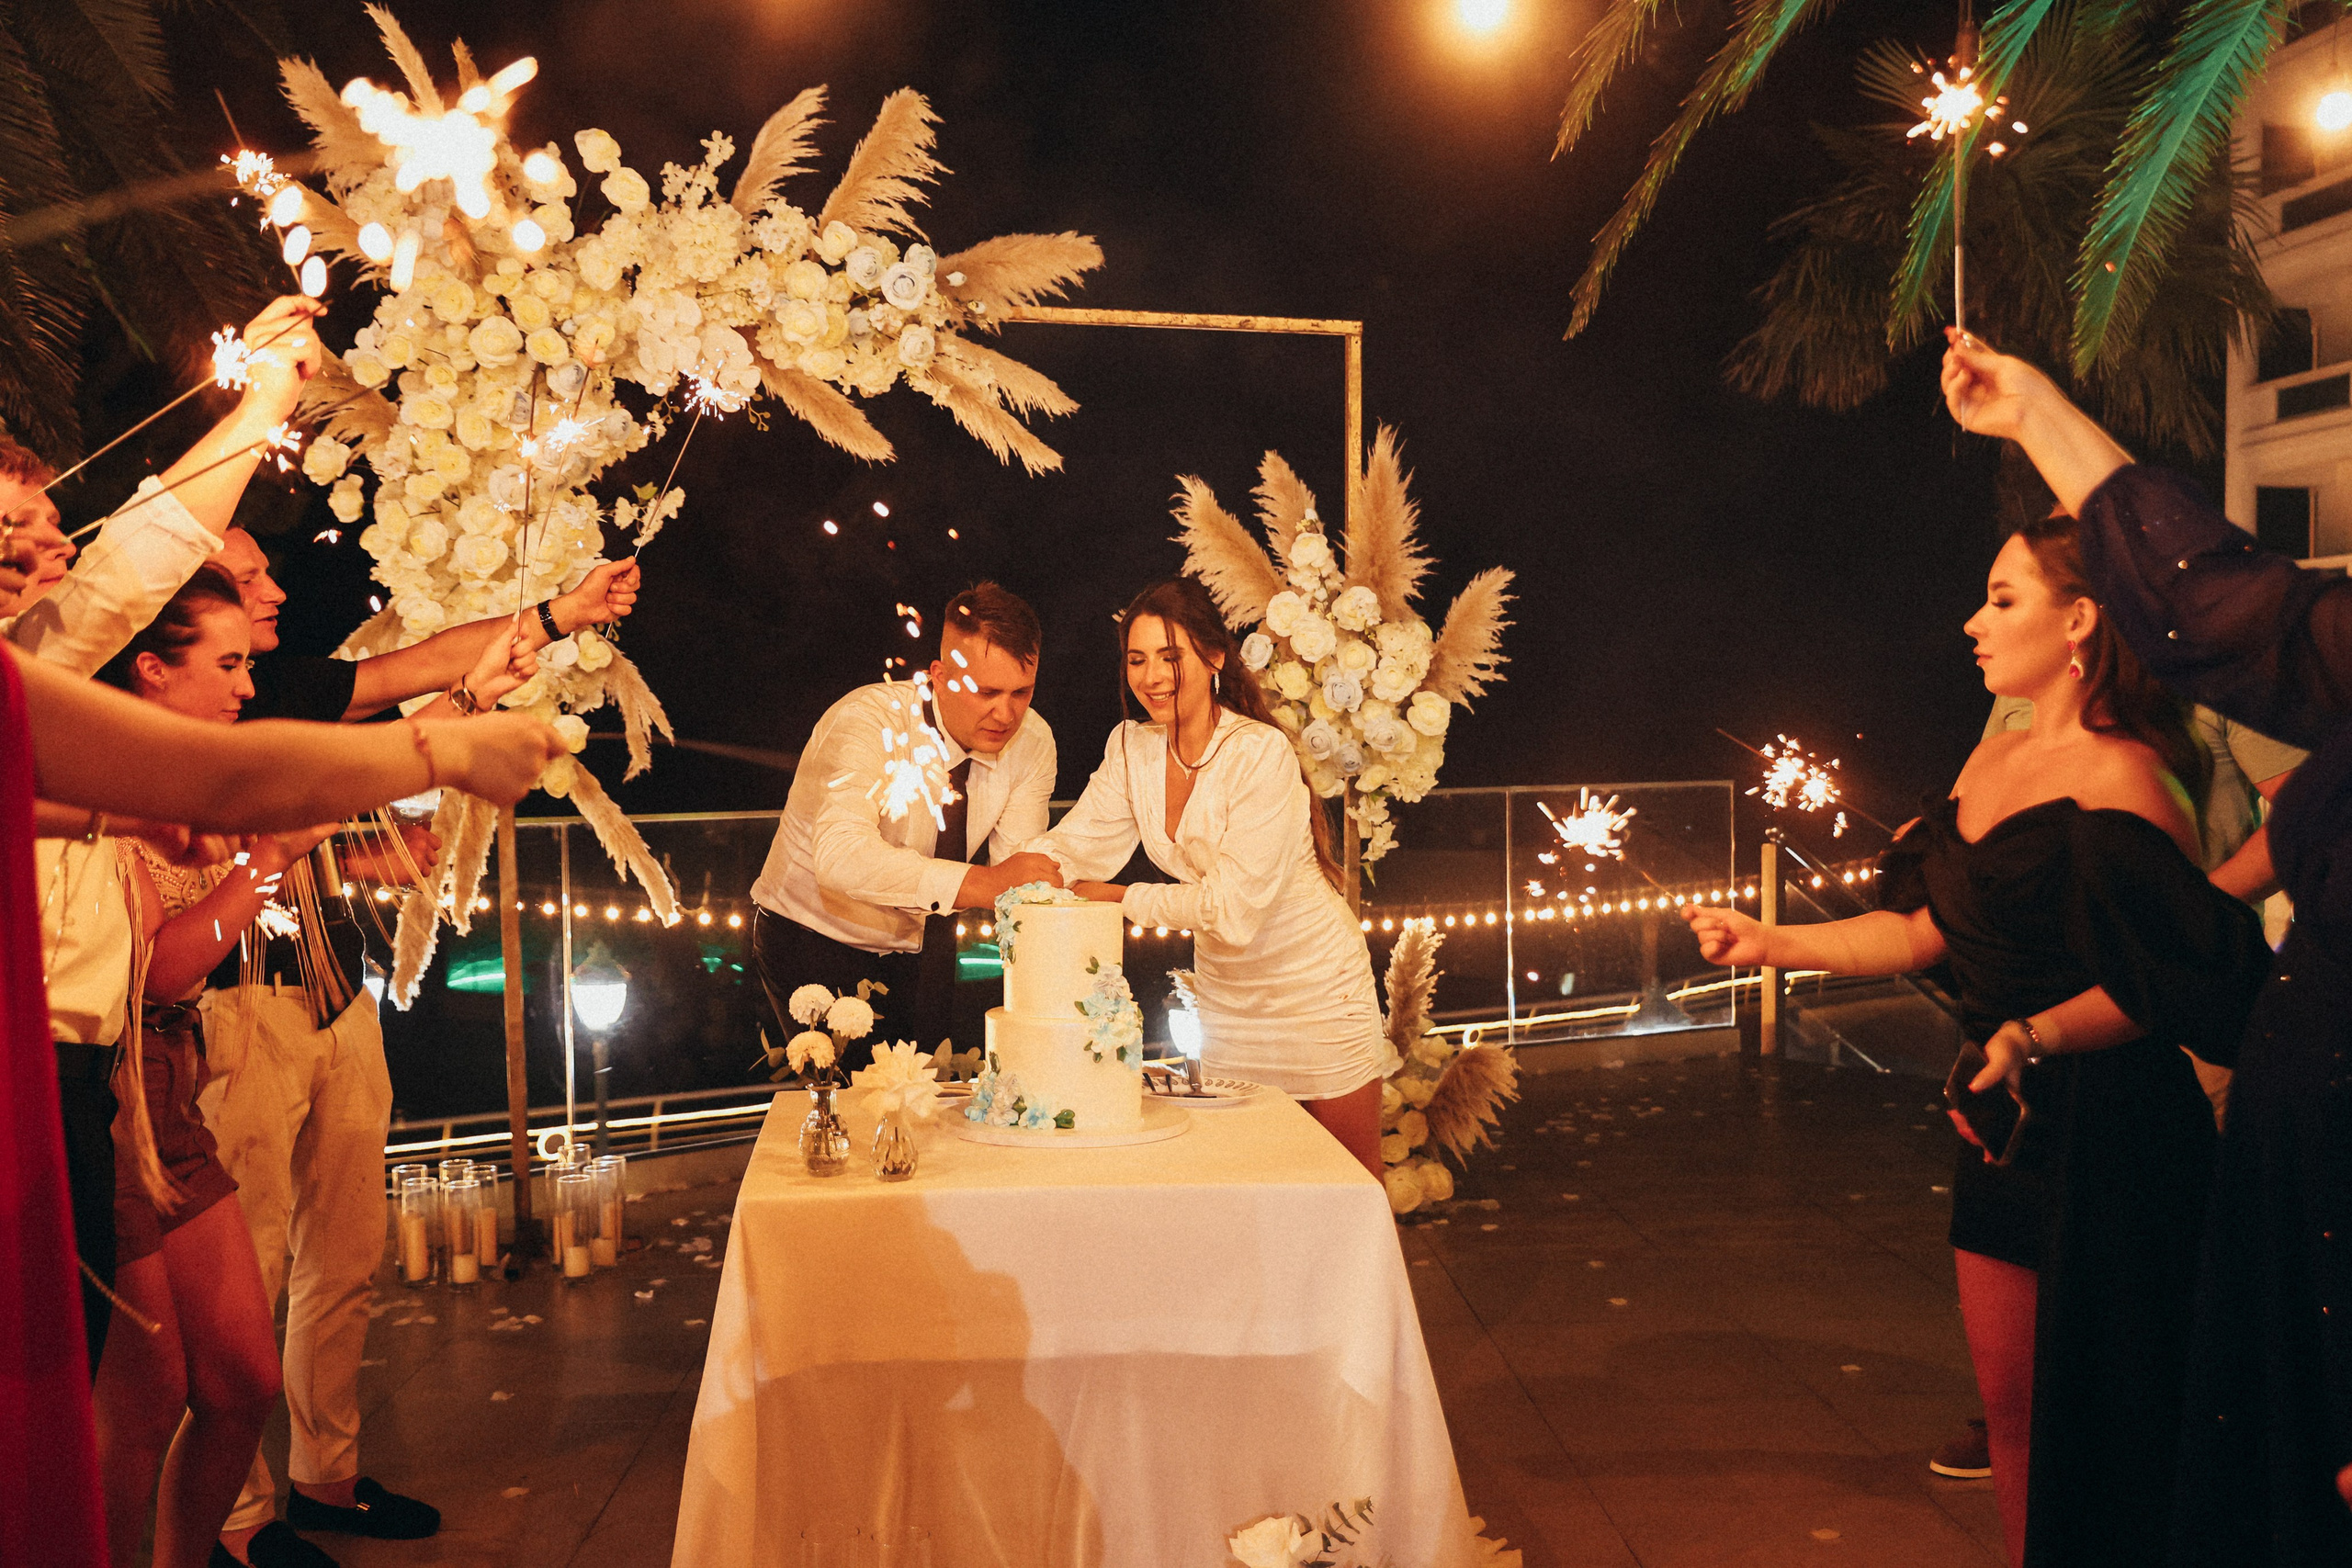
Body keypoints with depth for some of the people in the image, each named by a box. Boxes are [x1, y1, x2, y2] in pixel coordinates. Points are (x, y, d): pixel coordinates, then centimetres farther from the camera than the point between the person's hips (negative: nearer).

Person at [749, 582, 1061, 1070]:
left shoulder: (1031, 741, -12)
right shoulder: (869, 722, -30)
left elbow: (1017, 878, -15)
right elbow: (842, 856, -47)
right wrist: (978, 883, -57)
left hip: (921, 945, 5)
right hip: (815, 936, -5)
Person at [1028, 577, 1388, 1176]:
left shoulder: (1259, 752, -23)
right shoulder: (1132, 746, -3)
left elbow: (1233, 905, -25)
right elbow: (1080, 843, -7)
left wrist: (1121, 899, -20)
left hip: (1313, 986, -5)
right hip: (1224, 990, 6)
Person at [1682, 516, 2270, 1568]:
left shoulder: (2120, 779, -15)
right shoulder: (1992, 760, 11)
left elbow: (2162, 980, -18)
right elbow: (1925, 930, 12)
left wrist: (2033, 1038, -28)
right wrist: (1770, 943, 6)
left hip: (2102, 1121, -8)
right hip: (2006, 1114, 8)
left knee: (2092, 1413, 5)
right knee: (2010, 1401, 15)